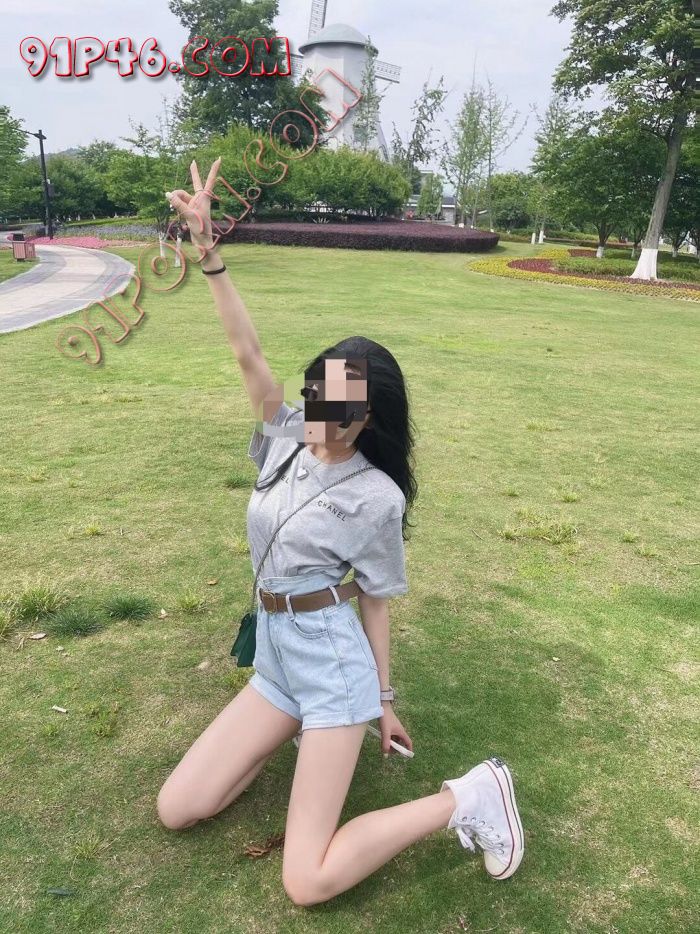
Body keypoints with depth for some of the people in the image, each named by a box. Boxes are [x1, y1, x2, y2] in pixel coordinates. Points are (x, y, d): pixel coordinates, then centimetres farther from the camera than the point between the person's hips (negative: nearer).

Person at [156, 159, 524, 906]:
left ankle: (468, 796, 5)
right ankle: (305, 729, 24)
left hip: (333, 662, -6)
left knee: (307, 884, -9)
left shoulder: (376, 497, -13)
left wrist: (384, 699, 2)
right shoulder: (289, 438, 0)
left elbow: (375, 600, -4)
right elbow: (247, 353, -8)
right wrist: (207, 250, -16)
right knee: (175, 809, 7)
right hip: (277, 658, 6)